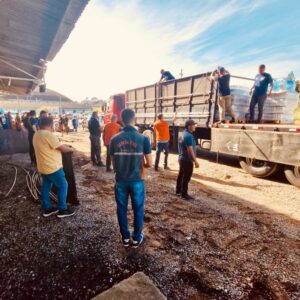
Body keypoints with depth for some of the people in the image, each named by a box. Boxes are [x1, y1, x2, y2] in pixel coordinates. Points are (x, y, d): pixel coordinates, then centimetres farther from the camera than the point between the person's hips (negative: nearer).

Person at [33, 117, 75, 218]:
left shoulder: (37, 135, 8)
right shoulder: (49, 135, -22)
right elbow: (62, 149, -16)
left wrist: (64, 146, 17)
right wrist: (70, 149, 4)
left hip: (43, 167, 10)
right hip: (53, 167, -9)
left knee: (46, 187, 17)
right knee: (63, 186, 3)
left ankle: (47, 208, 28)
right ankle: (62, 209, 11)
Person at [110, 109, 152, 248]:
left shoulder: (114, 139, -7)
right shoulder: (143, 139, -13)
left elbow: (113, 163, 1)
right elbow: (149, 163, -8)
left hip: (120, 181, 2)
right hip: (137, 181, -2)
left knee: (121, 209, 18)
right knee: (138, 210, 16)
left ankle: (125, 237, 33)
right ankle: (137, 238, 31)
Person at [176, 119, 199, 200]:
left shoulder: (184, 134, 11)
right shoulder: (188, 136, -21)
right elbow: (190, 150, -25)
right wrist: (195, 161, -21)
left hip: (182, 158, 10)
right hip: (187, 159, -10)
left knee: (181, 175, 18)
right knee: (186, 177, -1)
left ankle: (178, 190, 30)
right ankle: (184, 194, 8)